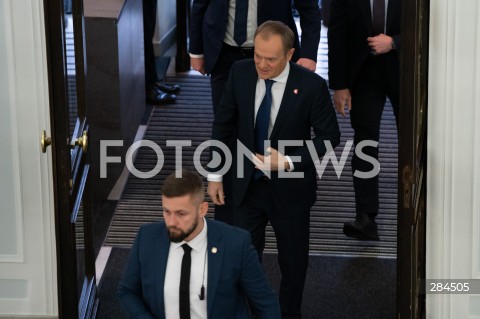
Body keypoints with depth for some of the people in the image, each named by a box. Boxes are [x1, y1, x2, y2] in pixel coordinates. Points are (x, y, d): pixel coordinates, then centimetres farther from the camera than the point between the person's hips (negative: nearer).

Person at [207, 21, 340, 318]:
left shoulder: (312, 85, -21)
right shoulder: (241, 72, -11)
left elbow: (330, 136, -11)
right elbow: (224, 123, 1)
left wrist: (289, 161, -23)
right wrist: (215, 174, 3)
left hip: (290, 188, -2)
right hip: (248, 183, 2)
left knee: (293, 260, 15)